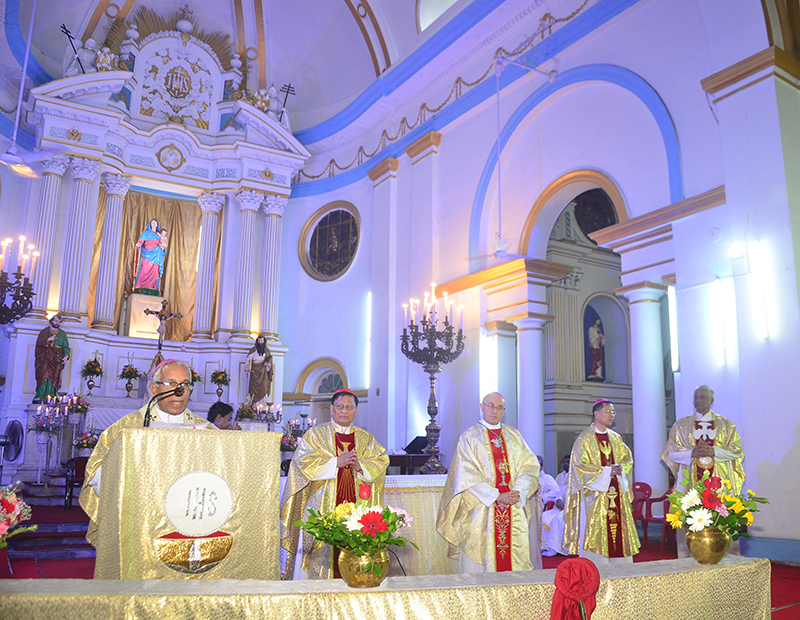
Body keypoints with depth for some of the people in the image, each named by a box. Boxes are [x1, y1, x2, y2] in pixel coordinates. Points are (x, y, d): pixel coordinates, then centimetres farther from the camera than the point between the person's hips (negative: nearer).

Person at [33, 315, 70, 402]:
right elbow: (39, 343, 4)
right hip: (45, 358, -1)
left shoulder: (62, 334, 16)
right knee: (44, 376, -15)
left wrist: (66, 356, -10)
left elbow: (65, 347, 7)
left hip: (56, 359, 1)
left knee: (53, 378, -9)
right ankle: (40, 397, -19)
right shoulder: (44, 332, 15)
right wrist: (48, 340, -10)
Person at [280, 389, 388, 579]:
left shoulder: (366, 439, 15)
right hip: (324, 507, -2)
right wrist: (337, 462, -13)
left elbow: (381, 462, 6)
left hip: (356, 506, 2)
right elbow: (304, 461, -6)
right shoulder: (316, 434, 7)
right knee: (325, 548, -8)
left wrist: (359, 465, -12)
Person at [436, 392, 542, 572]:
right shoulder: (469, 437, 3)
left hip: (515, 510, 3)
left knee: (517, 557, 0)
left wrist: (517, 492, -11)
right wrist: (496, 496, -14)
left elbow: (529, 465, 6)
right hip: (483, 511, -3)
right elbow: (467, 476, -6)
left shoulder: (514, 436, 15)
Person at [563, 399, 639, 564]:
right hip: (594, 495, -5)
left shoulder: (616, 438, 14)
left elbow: (627, 459, 13)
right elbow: (580, 466, -10)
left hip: (617, 494, 5)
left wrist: (619, 469, -9)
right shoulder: (584, 439, -4)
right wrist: (606, 472, -16)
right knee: (595, 534, -6)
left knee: (619, 531, 4)